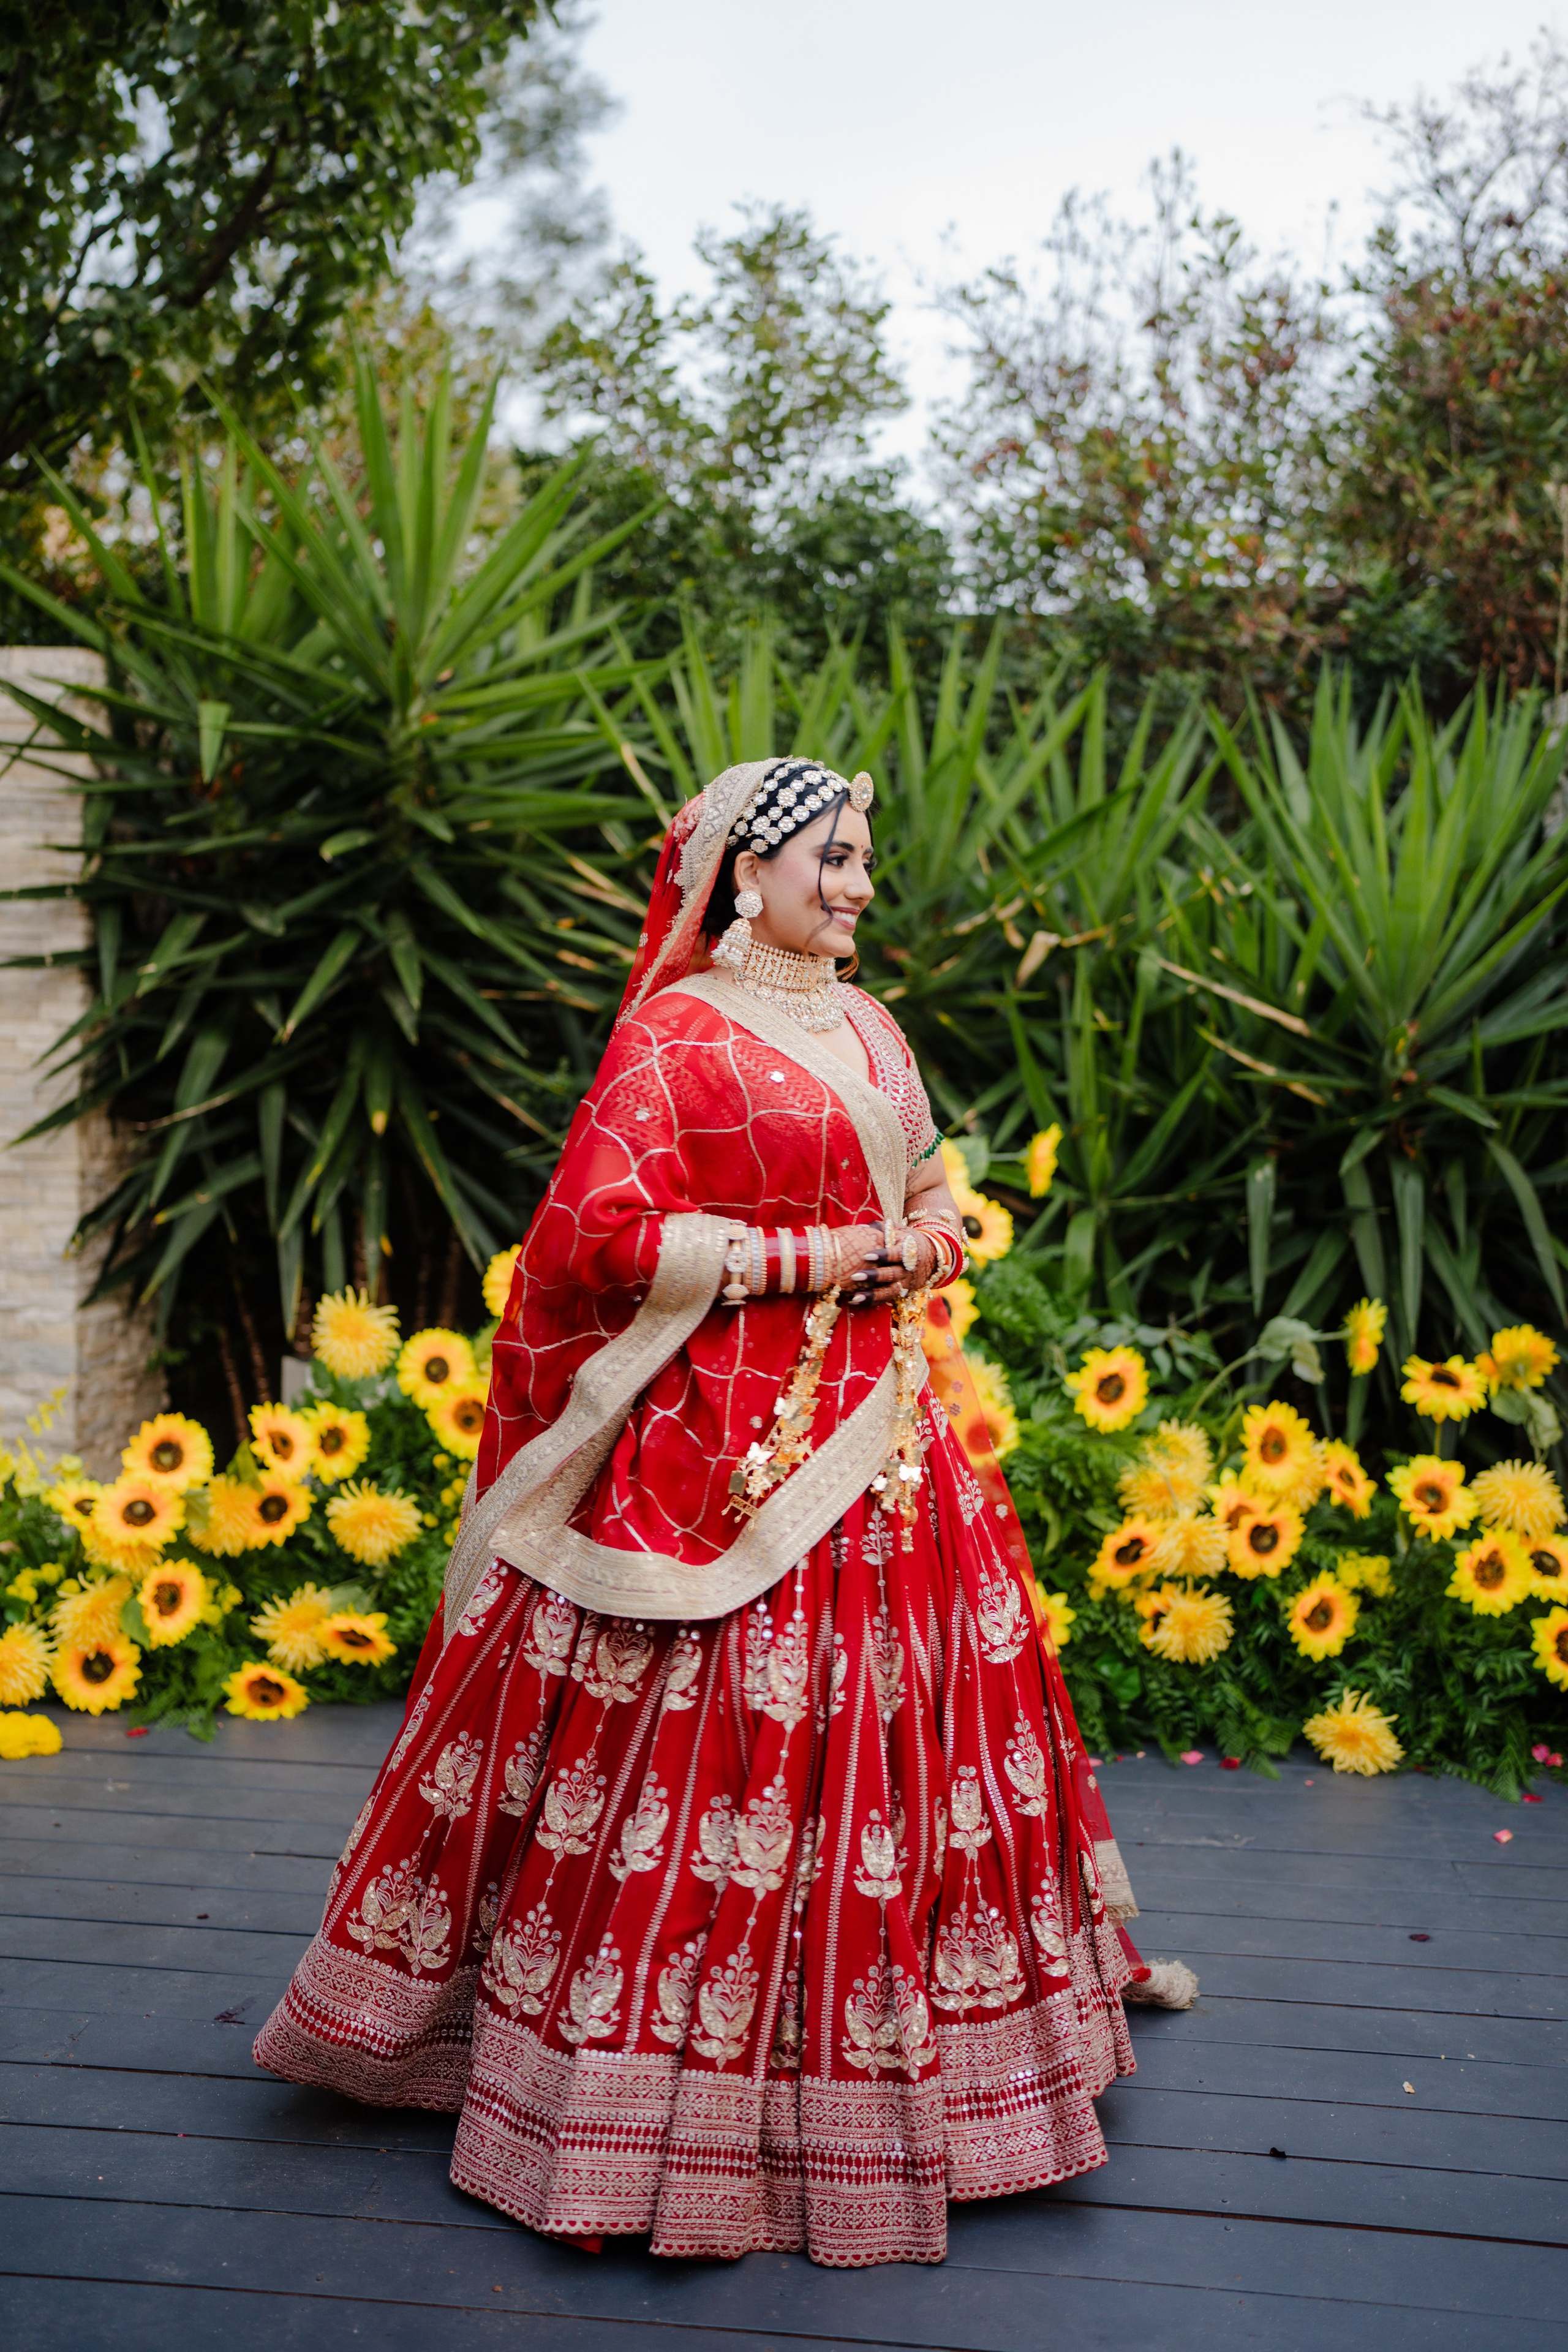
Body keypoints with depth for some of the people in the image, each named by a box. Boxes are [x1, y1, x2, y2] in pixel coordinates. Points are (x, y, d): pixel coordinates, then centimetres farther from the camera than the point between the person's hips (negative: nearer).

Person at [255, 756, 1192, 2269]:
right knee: (707, 1752, -5)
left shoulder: (869, 1029, 15)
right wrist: (795, 1260, -16)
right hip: (725, 1446, -8)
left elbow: (932, 1194, 23)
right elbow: (600, 1232, -16)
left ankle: (871, 2079, 30)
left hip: (877, 1436, 8)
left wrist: (921, 1247, 0)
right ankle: (661, 2102, 10)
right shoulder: (674, 1032, -8)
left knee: (882, 1745, 13)